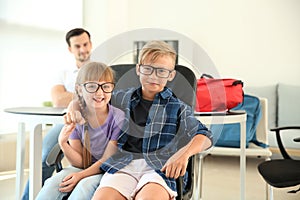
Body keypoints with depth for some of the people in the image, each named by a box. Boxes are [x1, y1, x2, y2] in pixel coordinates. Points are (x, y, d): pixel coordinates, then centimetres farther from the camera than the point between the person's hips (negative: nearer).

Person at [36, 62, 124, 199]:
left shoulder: (118, 118, -15)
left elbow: (107, 160, -11)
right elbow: (79, 162, -4)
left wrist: (80, 175, -22)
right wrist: (63, 144, -21)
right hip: (84, 167, 3)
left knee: (85, 185, -31)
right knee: (53, 183, -22)